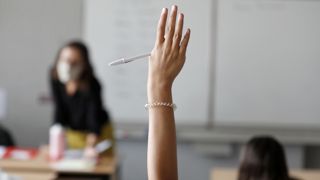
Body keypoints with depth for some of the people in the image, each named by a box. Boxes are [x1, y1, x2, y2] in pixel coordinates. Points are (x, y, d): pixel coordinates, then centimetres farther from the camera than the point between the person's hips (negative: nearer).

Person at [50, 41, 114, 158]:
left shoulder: (92, 85, -31)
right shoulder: (55, 78, -19)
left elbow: (94, 118, -34)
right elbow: (59, 109, -14)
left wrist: (90, 146, -50)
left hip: (99, 132, -4)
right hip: (73, 133, 4)